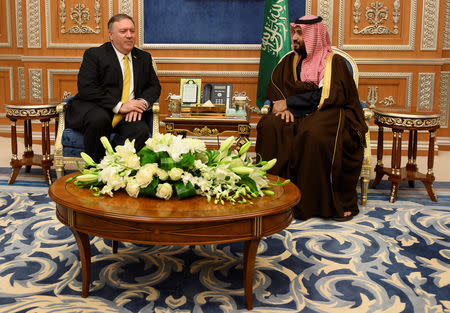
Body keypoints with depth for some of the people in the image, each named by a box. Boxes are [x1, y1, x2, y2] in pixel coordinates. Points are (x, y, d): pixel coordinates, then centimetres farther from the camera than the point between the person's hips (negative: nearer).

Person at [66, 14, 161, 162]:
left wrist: (142, 103, -8)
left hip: (128, 116, 3)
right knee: (99, 118, -37)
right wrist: (119, 106, -20)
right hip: (93, 109, -3)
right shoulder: (93, 54, 0)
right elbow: (85, 89, -12)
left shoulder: (144, 58, 16)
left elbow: (154, 87, 17)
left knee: (141, 130, -30)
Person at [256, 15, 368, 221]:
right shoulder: (289, 61, 16)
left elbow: (325, 96, -13)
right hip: (298, 117, 5)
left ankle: (339, 204, -28)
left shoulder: (334, 62, 0)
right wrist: (284, 108, -11)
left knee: (316, 133, -38)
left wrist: (289, 102, -14)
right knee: (268, 126, -25)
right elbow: (274, 88, 10)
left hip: (330, 115, -4)